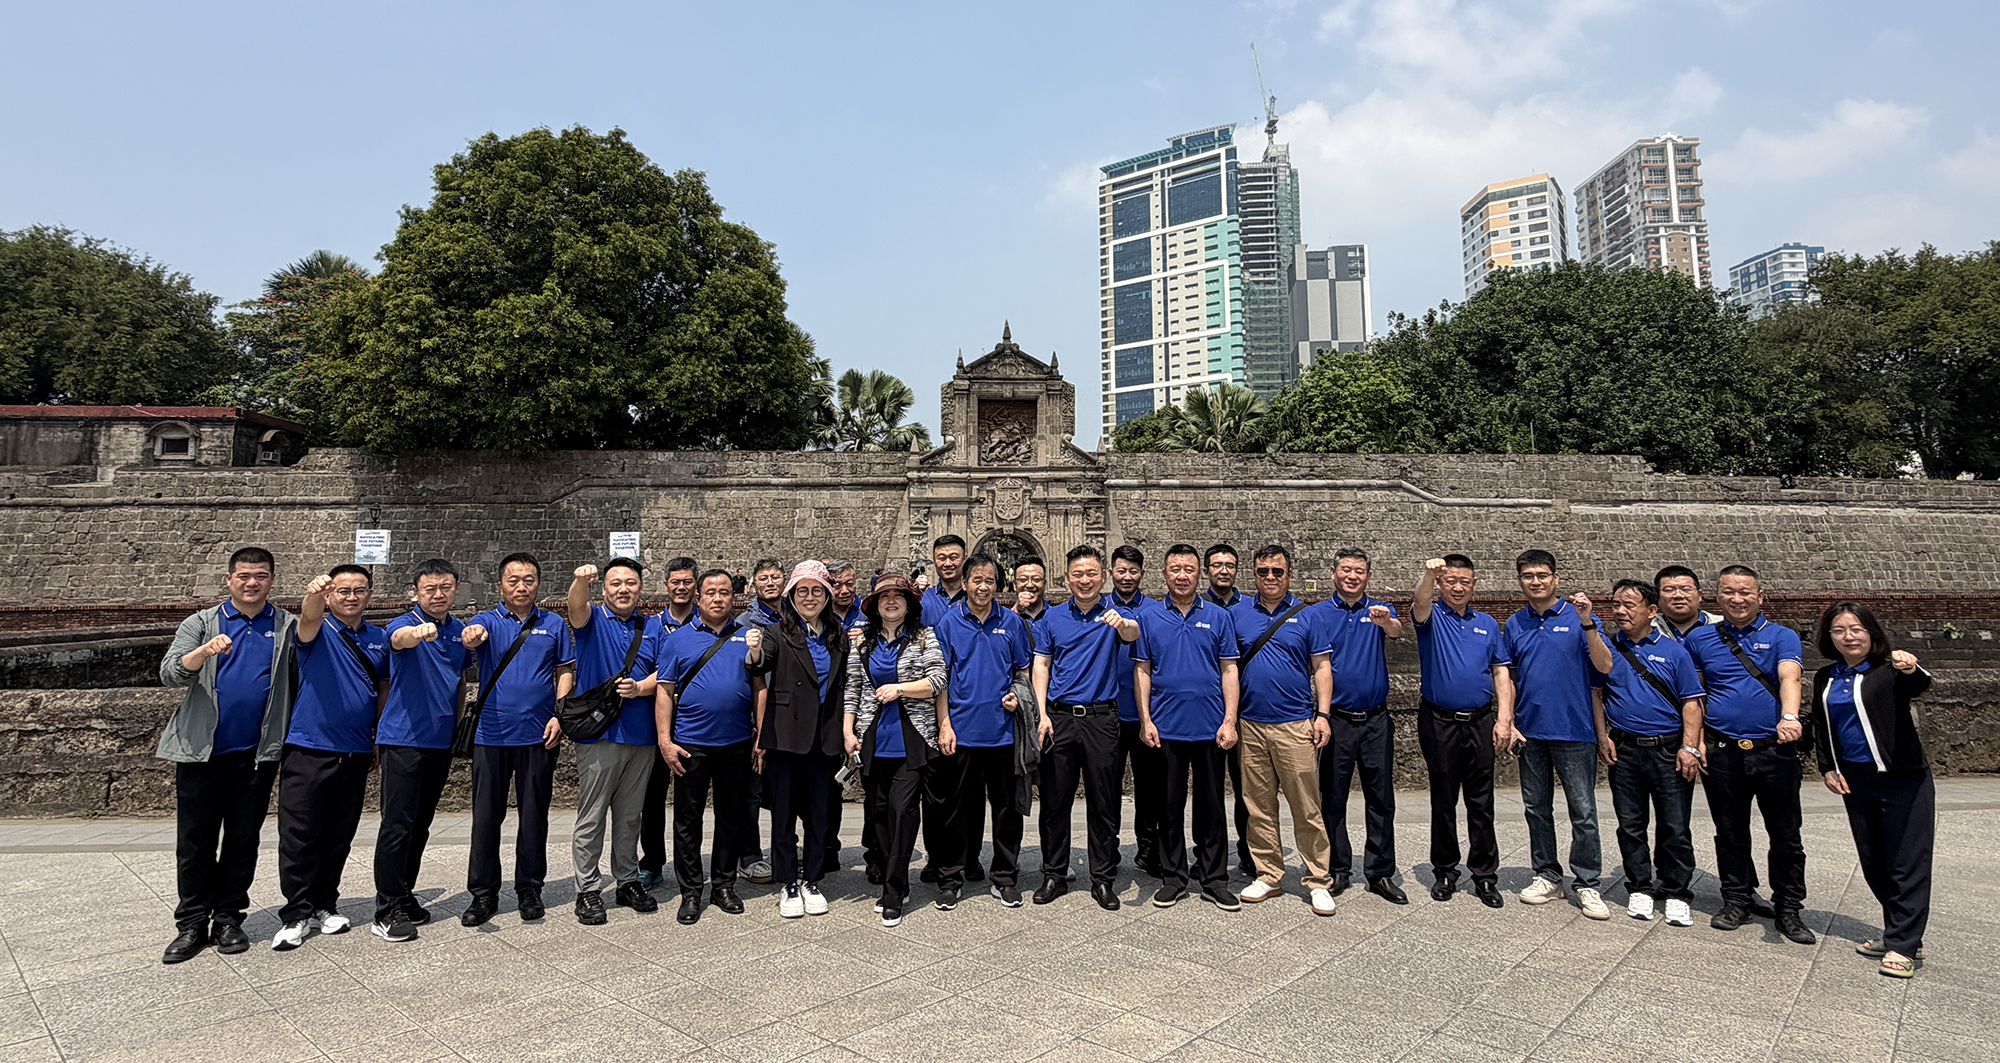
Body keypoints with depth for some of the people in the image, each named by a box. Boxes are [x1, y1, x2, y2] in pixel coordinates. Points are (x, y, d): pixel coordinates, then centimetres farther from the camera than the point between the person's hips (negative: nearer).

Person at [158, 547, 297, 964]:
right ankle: (192, 924, 16)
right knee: (195, 840, 6)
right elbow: (169, 674, -8)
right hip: (201, 752, 0)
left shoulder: (287, 626, 7)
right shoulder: (201, 624, 6)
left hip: (258, 753, 0)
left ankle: (228, 918, 19)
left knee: (243, 839, 8)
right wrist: (204, 652, -26)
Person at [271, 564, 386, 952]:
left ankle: (325, 906, 25)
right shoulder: (317, 630, -3)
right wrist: (313, 596, -51)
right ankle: (296, 915, 11)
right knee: (299, 836, 0)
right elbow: (309, 619, -28)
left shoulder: (379, 639, 10)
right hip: (308, 749, -4)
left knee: (339, 837, 12)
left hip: (356, 755, 4)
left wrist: (380, 741, 15)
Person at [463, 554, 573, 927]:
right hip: (492, 733, 0)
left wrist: (558, 715, -4)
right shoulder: (488, 621, 5)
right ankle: (483, 893, 16)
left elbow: (565, 672, 9)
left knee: (534, 814, 7)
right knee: (486, 815, 4)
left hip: (538, 735, 1)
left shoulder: (554, 625, 9)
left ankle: (529, 889, 20)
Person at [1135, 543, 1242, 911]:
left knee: (1211, 804, 8)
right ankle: (1173, 878, 20)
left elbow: (1229, 670, 3)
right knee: (1170, 805, 8)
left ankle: (1215, 879, 20)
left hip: (1210, 726, 0)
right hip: (1166, 727, 0)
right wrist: (1145, 720, -4)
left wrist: (1230, 721, -5)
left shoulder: (1218, 616, 4)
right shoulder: (1149, 617, 3)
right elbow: (1142, 671, 3)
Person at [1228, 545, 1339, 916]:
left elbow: (1322, 668, 4)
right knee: (1259, 807, 9)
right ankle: (1268, 876, 21)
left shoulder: (1309, 616, 4)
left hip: (1295, 725, -2)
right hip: (1250, 725, 2)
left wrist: (1322, 714, -5)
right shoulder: (1238, 614, 8)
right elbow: (1229, 668, 11)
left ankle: (1319, 881, 11)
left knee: (1307, 808, 0)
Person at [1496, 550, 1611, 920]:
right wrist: (1505, 720, 3)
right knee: (1537, 808, 11)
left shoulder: (1577, 617, -3)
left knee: (1583, 811, 0)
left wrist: (1587, 623, -27)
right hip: (1529, 732, 4)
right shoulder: (1514, 624, 9)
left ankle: (1587, 884, 11)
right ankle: (1547, 876, 23)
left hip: (1574, 730, -4)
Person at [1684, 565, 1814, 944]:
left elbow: (1789, 677, -18)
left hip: (1775, 752, -1)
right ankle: (1737, 899, 25)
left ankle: (1788, 909, 19)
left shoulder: (1782, 637, 1)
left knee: (1786, 835, 6)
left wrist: (1789, 716, -37)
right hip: (1723, 753, 2)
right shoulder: (1700, 639, 7)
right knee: (1730, 833, 11)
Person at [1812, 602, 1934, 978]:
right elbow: (1821, 728, 17)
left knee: (1908, 863, -2)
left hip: (1904, 780, -6)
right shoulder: (1825, 679, 8)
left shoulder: (1889, 670, -9)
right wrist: (1828, 768, 7)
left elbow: (1919, 685, -33)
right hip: (1855, 782, 6)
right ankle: (1899, 934, 26)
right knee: (1873, 863, 13)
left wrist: (1911, 669, -54)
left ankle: (1902, 946, 4)